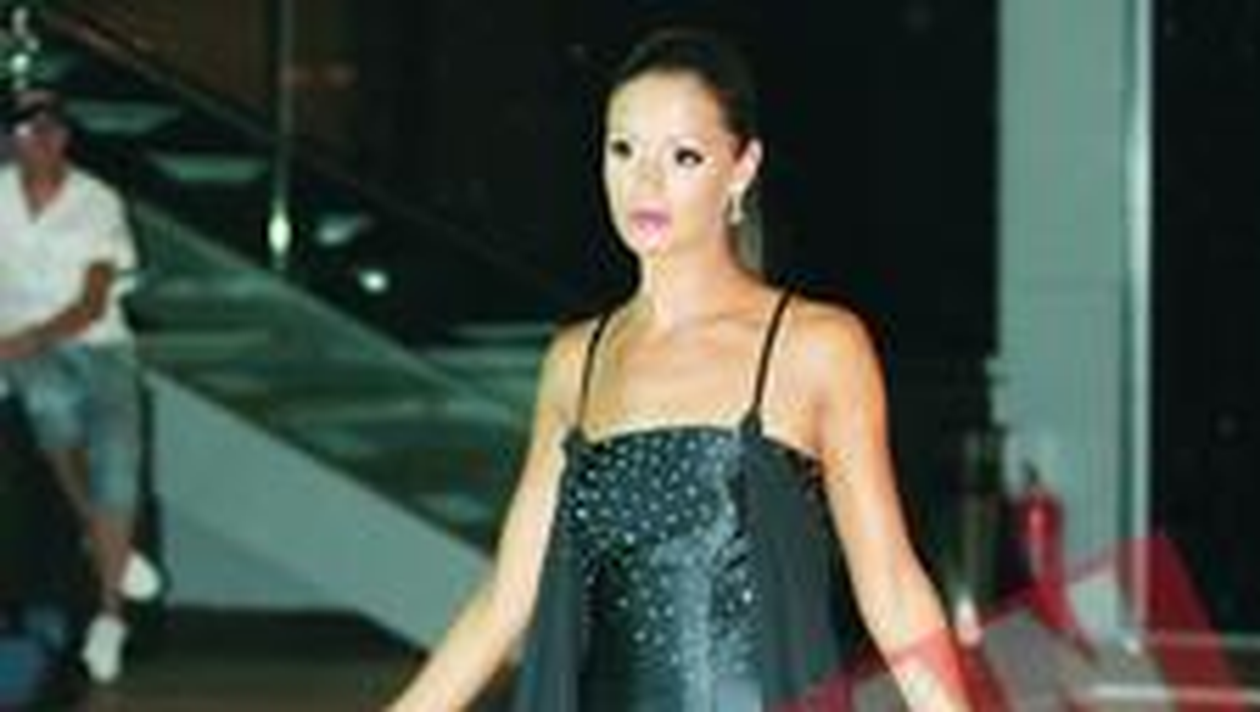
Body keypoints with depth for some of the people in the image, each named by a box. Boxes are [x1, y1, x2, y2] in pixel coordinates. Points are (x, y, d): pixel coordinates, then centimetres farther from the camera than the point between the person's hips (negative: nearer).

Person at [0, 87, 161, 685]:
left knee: (116, 461, -18)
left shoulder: (100, 202, -3)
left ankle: (108, 614, -10)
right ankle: (97, 531, 2)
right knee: (52, 402, -25)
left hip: (96, 344, -2)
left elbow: (92, 305, -7)